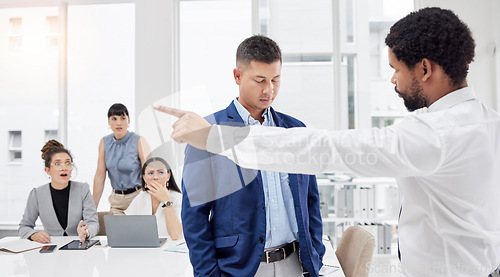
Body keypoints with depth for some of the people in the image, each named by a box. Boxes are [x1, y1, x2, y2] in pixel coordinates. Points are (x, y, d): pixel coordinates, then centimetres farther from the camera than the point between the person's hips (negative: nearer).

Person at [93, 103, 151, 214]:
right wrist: (93, 208, 5)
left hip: (137, 197, -3)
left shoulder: (139, 141, -9)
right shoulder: (105, 142, 3)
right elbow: (100, 176, 5)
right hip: (116, 200, 4)